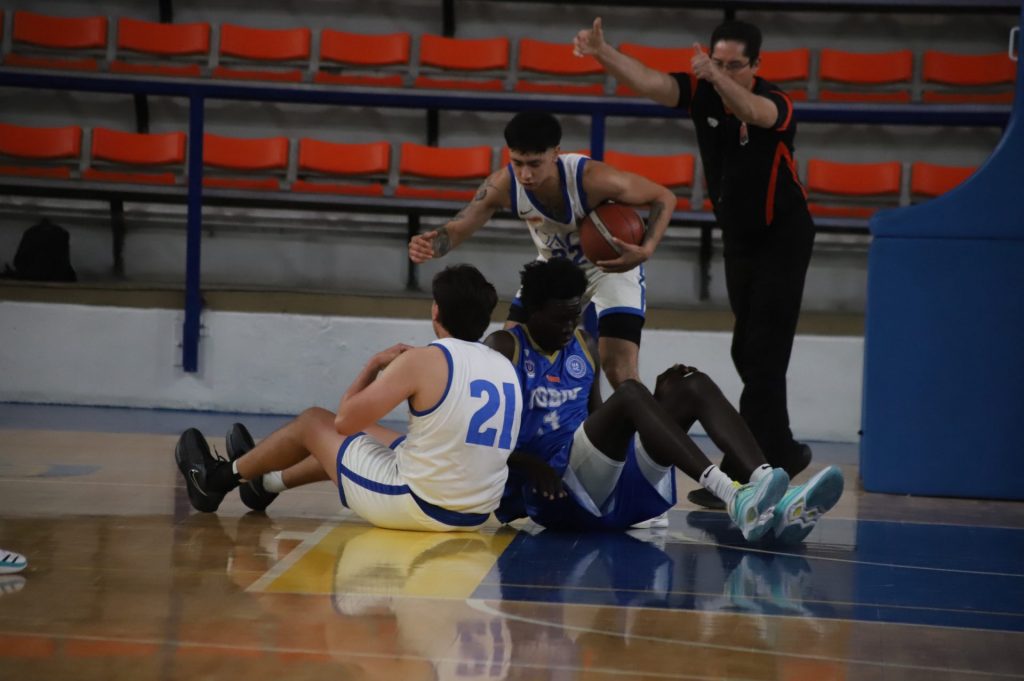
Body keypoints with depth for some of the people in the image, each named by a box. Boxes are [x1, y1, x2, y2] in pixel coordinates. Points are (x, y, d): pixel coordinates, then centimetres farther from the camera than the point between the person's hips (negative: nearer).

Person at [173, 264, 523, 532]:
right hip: (475, 514, 6)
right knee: (363, 433, 30)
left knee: (313, 421, 18)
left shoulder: (423, 360, -15)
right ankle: (264, 484, 51)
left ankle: (217, 478, 40)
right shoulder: (506, 368, 3)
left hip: (413, 505, -6)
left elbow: (345, 420, -10)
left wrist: (374, 366, 5)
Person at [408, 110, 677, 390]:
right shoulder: (503, 185, -27)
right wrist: (431, 245, -45)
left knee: (620, 371, -15)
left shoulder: (592, 178, -37)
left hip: (612, 264, -4)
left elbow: (664, 197, -24)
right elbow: (459, 227, -20)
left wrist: (646, 250, -39)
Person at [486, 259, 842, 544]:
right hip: (554, 490, -7)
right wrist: (530, 465, -21)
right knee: (629, 392, -30)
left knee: (696, 386, -10)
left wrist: (658, 402, 7)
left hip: (609, 478, 7)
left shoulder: (584, 346, 21)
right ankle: (733, 498, -48)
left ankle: (777, 504, -32)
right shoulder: (503, 348, 3)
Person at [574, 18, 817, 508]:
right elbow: (650, 83, -26)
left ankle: (742, 474, -7)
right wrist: (602, 53, -44)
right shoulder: (701, 91, -10)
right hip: (738, 238, 7)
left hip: (783, 239, -7)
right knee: (750, 353, 14)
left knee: (761, 353, -9)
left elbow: (752, 110, -48)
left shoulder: (776, 105, -24)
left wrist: (716, 77, -68)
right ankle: (780, 453, 29)